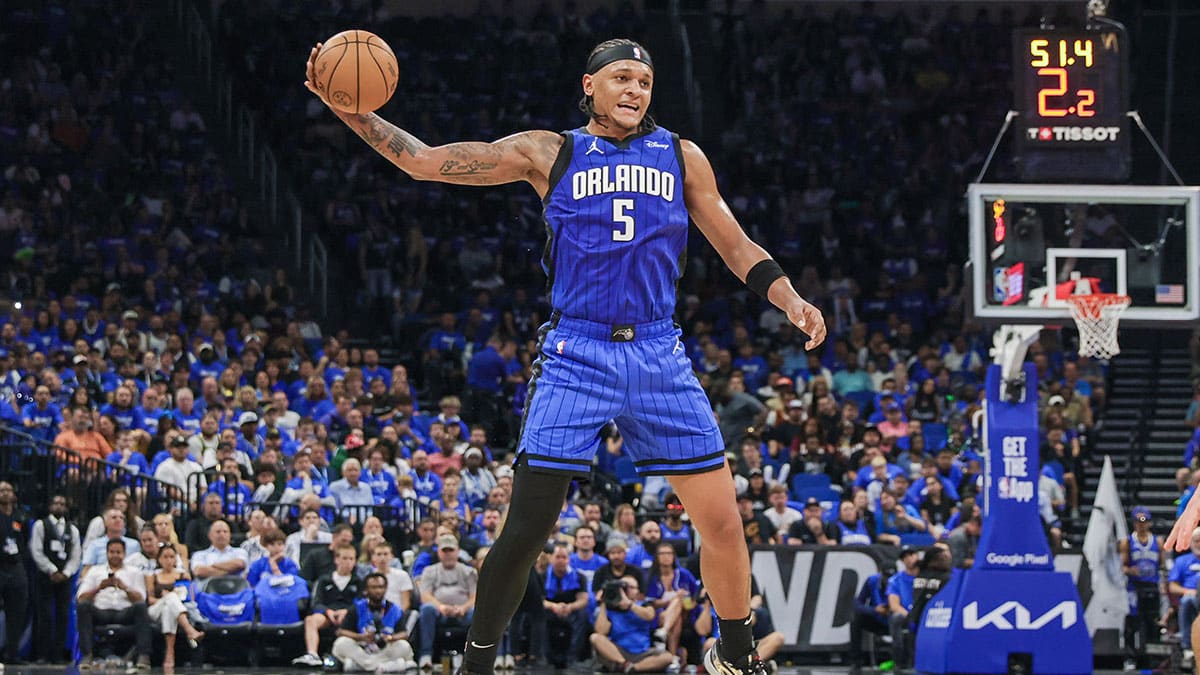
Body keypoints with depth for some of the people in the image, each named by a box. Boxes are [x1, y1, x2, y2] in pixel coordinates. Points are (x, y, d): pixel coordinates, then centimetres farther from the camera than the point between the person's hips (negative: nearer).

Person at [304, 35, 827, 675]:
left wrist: (790, 299, -3)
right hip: (575, 357, -2)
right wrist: (347, 109, -7)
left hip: (658, 355, 2)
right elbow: (425, 161, 4)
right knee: (524, 531, -8)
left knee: (722, 521, -2)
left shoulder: (680, 157, 12)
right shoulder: (550, 153, 6)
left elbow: (737, 247, 15)